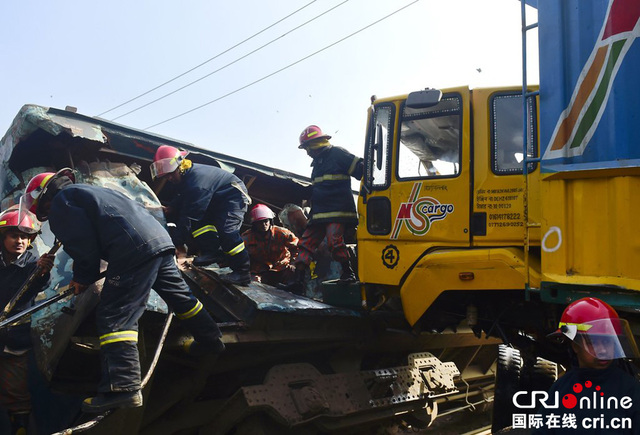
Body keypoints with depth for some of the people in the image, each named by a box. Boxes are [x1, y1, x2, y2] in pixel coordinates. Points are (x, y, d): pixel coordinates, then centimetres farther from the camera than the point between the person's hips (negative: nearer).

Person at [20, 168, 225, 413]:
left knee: (113, 317, -7)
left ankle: (122, 389, -14)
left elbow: (84, 246, -3)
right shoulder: (88, 190, 34)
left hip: (135, 251, -9)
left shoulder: (60, 202, 7)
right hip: (160, 238, 9)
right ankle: (211, 340, 40)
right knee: (179, 295, 25)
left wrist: (82, 278, 12)